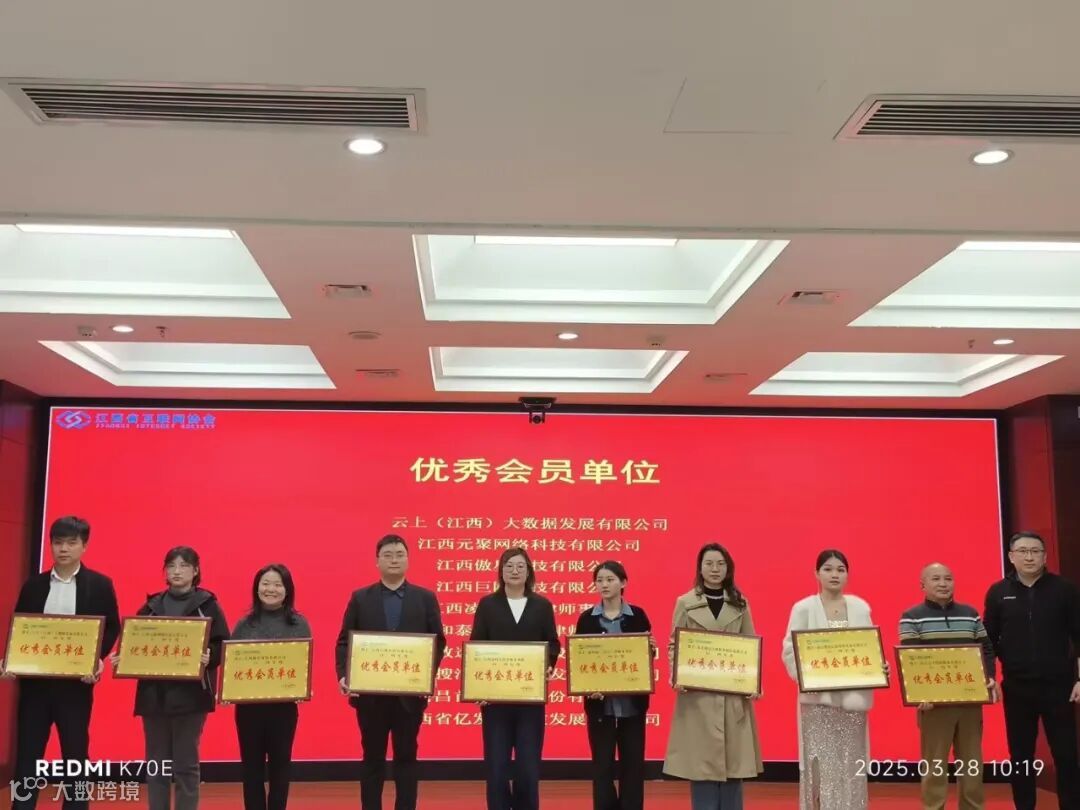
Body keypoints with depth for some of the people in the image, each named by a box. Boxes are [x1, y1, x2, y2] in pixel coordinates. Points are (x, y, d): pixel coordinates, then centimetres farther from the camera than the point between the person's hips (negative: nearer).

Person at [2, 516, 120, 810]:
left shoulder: (100, 585, 1)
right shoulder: (33, 585, 8)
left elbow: (111, 629, 1)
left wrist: (98, 659, -15)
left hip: (76, 681, -2)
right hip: (34, 679, 2)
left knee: (75, 755, 6)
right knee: (26, 755, 4)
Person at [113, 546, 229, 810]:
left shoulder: (207, 604, 0)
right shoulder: (152, 605, 12)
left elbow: (222, 645, -6)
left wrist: (209, 657, -25)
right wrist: (121, 658, -8)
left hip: (190, 694, -4)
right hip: (153, 693, 4)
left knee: (186, 763, 1)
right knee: (156, 764, 8)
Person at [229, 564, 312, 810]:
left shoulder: (299, 624, 2)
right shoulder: (244, 625, 5)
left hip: (284, 705, -1)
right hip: (248, 705, 1)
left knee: (280, 765, 8)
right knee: (252, 766, 6)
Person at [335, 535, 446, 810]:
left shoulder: (426, 598, 4)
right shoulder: (360, 598, 5)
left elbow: (438, 641, 2)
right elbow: (344, 641, 2)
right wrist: (343, 675, -14)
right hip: (370, 692, 0)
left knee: (406, 757, 6)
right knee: (372, 758, 8)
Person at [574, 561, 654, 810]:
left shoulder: (638, 615, 1)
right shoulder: (586, 618, 2)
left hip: (632, 702, 0)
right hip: (600, 702, 0)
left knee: (633, 763, 6)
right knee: (602, 765, 5)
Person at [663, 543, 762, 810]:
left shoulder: (740, 604, 9)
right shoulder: (685, 603, 3)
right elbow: (674, 646, 2)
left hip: (734, 694, 2)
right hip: (697, 695, -2)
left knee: (733, 762, 4)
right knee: (701, 763, 0)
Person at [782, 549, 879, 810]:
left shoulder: (861, 607, 10)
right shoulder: (803, 608, 0)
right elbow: (790, 650, -4)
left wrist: (879, 668, -9)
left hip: (853, 697, 3)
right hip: (818, 697, -3)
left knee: (852, 766, 5)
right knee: (820, 766, -3)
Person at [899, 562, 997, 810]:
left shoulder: (971, 614, 11)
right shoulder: (912, 617, -2)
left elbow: (987, 649, 14)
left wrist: (990, 678, -3)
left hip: (970, 699, 4)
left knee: (972, 761, 11)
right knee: (933, 764, 2)